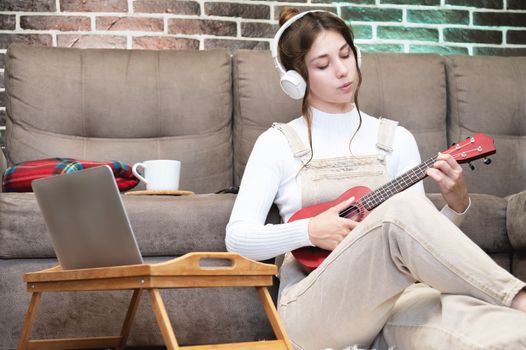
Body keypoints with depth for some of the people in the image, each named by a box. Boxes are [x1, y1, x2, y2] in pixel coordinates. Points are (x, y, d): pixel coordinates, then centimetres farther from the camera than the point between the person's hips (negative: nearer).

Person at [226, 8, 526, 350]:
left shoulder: (395, 139, 13)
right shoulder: (278, 143, 6)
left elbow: (420, 242, 9)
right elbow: (238, 236, -1)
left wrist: (456, 205, -11)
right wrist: (309, 231, -16)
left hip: (391, 294, 1)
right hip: (313, 306, -1)